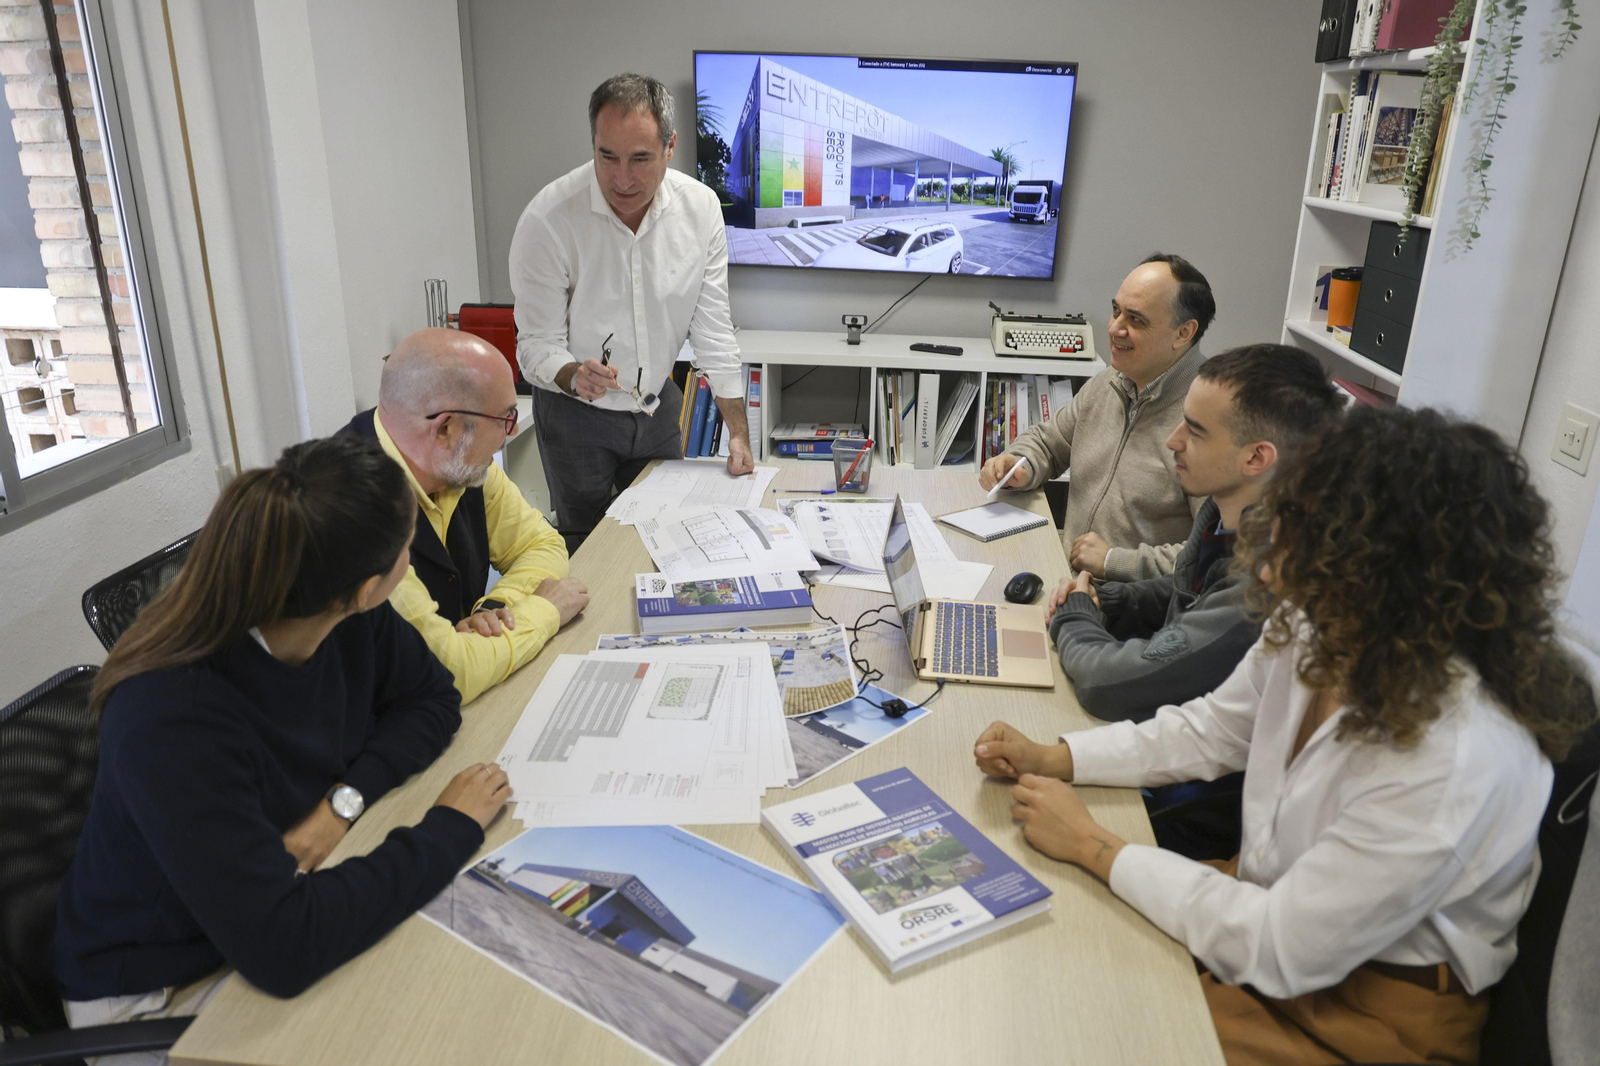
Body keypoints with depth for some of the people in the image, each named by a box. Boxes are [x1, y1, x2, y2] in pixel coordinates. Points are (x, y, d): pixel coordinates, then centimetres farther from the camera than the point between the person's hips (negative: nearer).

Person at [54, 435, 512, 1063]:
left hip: (290, 894, 6)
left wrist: (346, 799, -18)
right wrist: (451, 827, -28)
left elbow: (433, 699, 0)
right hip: (160, 987, -6)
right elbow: (282, 950, -37)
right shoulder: (168, 716, -34)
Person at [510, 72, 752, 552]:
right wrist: (574, 377, -41)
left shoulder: (700, 208, -13)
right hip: (575, 412, -3)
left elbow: (713, 329, -7)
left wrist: (738, 431, -7)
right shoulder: (547, 219, -24)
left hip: (658, 404, 3)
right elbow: (537, 345, -17)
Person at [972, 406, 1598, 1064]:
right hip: (1275, 903, 6)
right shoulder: (1314, 630, -12)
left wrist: (1092, 847, -22)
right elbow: (1210, 730, 5)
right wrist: (1051, 758, -6)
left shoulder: (1457, 761, -35)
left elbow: (1280, 950, -28)